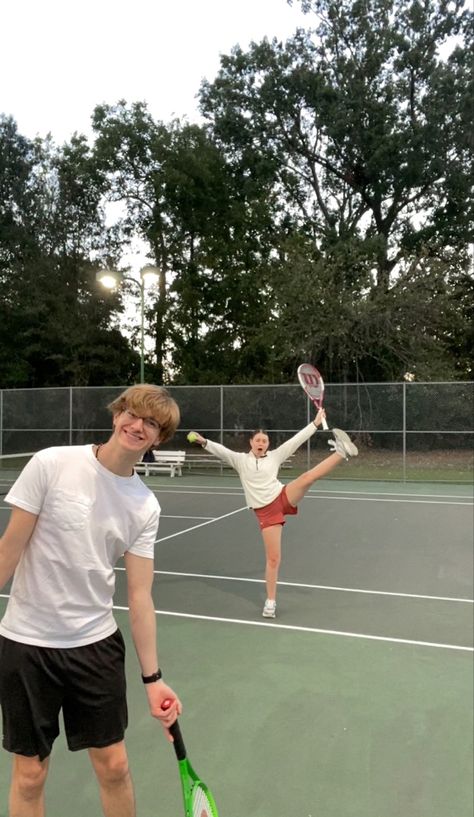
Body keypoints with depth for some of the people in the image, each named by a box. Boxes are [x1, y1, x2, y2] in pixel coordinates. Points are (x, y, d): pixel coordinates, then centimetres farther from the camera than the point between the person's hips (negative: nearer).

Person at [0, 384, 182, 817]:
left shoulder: (146, 507, -5)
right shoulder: (52, 464, -13)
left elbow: (139, 595, -3)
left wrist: (152, 676, -4)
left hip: (97, 643, 2)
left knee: (113, 766, 12)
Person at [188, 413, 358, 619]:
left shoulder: (275, 456, 7)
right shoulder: (240, 460, 4)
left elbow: (295, 440, 6)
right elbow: (221, 450, -9)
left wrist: (315, 423, 5)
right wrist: (204, 442, -26)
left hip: (283, 497, 1)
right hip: (266, 512, -1)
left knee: (308, 476, -24)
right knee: (273, 558, 0)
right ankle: (271, 602, 13)